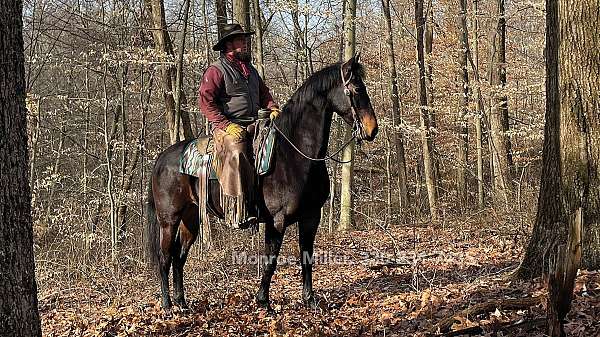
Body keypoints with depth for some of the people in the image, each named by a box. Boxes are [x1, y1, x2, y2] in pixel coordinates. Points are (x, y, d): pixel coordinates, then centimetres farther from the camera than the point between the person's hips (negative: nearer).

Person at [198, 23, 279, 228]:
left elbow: (264, 94, 28)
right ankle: (237, 213, -40)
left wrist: (273, 109, 4)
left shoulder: (250, 70, 23)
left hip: (253, 125, 7)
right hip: (226, 127, -7)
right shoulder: (216, 71, -1)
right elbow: (205, 102, -9)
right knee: (236, 153, -35)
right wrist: (227, 125, -17)